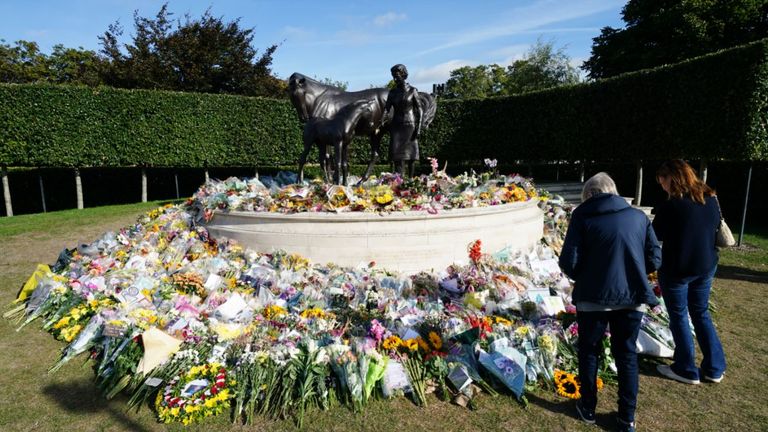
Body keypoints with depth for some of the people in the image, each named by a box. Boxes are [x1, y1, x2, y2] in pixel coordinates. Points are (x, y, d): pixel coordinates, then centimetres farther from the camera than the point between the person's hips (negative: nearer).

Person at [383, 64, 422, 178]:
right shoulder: (392, 92, 8)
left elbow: (419, 110, -1)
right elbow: (386, 109, 1)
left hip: (409, 125, -2)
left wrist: (418, 128, -8)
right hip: (396, 126, 2)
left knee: (409, 155, 0)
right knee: (398, 156, -5)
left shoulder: (412, 91, 1)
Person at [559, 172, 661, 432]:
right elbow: (654, 260, 5)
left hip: (593, 297, -3)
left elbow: (569, 263, -12)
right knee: (627, 354, 17)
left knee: (589, 352, 16)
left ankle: (588, 409, 30)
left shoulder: (582, 216, -6)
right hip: (632, 297, 3)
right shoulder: (639, 217, 4)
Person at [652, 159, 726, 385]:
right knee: (701, 314, 20)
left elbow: (655, 236, -11)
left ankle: (686, 370, 19)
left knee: (679, 317, 9)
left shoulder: (670, 206, -21)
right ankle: (714, 368, 27)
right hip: (706, 267, 7)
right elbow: (716, 227, 14)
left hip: (677, 269, -6)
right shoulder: (711, 200, 1)